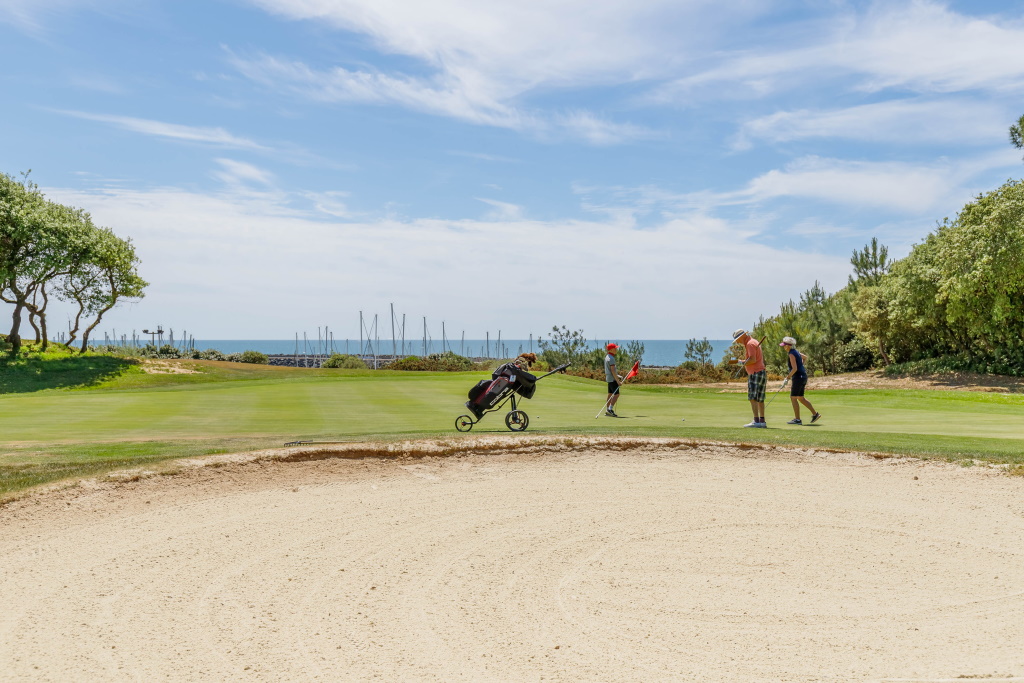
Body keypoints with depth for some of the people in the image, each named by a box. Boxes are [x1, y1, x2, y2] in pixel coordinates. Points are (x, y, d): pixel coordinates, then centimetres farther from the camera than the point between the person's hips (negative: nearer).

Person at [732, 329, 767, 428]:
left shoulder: (750, 343, -11)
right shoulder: (754, 342, 20)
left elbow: (753, 359, -22)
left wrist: (742, 362, -5)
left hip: (756, 373, -10)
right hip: (761, 372, 10)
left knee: (753, 398, -13)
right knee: (759, 399, 10)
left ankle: (756, 421, -19)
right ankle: (762, 421, 11)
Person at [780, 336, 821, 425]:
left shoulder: (791, 354, -16)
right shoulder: (795, 351, 13)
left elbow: (794, 368, -23)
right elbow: (805, 357, 31)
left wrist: (788, 377, -12)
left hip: (798, 377, -10)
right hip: (802, 376, 10)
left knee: (793, 397, -5)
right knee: (800, 398, 15)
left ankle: (797, 419, -3)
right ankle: (815, 414, 17)